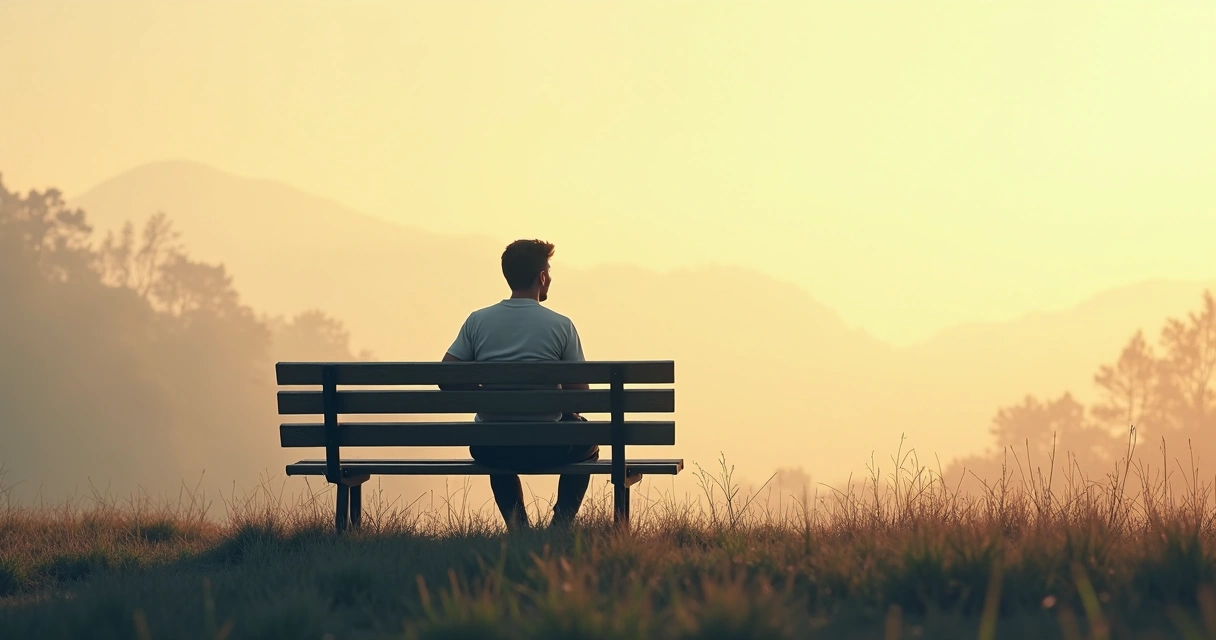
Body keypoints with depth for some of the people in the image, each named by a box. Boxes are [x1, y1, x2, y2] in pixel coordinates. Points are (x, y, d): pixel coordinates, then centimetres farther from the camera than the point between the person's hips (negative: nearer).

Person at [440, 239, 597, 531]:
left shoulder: (477, 321, 0)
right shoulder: (561, 325, -7)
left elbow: (446, 378, -2)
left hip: (489, 450, 2)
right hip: (546, 449, -2)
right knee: (586, 442, 33)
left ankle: (516, 522, 25)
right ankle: (560, 525, 21)